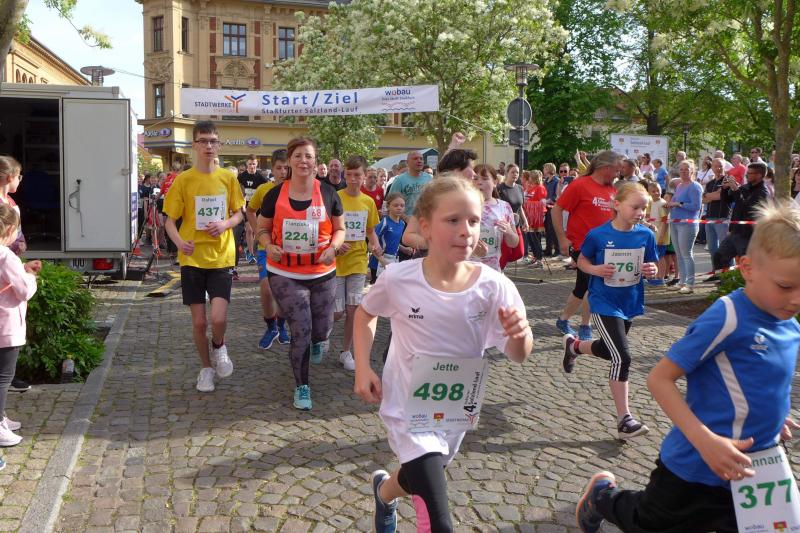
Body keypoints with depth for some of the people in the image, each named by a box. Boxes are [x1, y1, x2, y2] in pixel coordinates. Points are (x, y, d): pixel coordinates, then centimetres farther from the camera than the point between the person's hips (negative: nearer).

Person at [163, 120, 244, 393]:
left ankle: (219, 346, 22)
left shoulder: (228, 177, 2)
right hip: (192, 258, 0)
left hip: (221, 257, 0)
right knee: (199, 322, 5)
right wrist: (179, 241, -21)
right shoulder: (183, 179, -3)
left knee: (218, 318, -13)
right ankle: (206, 367, 28)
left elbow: (238, 214, 11)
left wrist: (226, 223, -12)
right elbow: (170, 219, 0)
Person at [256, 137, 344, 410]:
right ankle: (301, 386, 16)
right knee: (301, 330, -5)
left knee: (321, 330, 10)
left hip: (322, 273, 1)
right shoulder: (275, 195, -2)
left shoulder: (328, 193, -1)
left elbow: (340, 229, 8)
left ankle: (317, 341, 51)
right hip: (285, 275, -1)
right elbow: (263, 229, 9)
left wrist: (333, 246, -12)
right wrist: (269, 246, -13)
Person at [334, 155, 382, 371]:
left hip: (358, 261, 3)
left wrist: (375, 245, -5)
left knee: (353, 309, 3)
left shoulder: (369, 202, 4)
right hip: (336, 261, -3)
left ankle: (346, 352, 18)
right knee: (337, 312, -1)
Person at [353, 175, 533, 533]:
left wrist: (521, 332, -38)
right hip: (409, 407, -3)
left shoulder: (494, 286, -18)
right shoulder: (398, 279, -20)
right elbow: (365, 314, 1)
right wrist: (362, 368, -9)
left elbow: (518, 356, -16)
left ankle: (385, 491, 65)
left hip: (457, 408, 4)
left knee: (420, 480, 30)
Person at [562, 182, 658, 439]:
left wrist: (651, 270, -17)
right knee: (622, 357, -14)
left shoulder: (646, 235, -4)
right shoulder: (598, 235, -14)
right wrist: (595, 269, -20)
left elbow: (652, 266, 6)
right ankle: (624, 419, -5)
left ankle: (574, 345, 54)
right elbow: (582, 260, 0)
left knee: (609, 351, 22)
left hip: (631, 303, 6)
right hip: (604, 303, -5)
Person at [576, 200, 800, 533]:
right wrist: (706, 441, -30)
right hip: (696, 471, -6)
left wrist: (769, 418, 4)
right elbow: (659, 379, -22)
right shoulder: (727, 317, -23)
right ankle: (603, 495, 45)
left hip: (752, 476, 6)